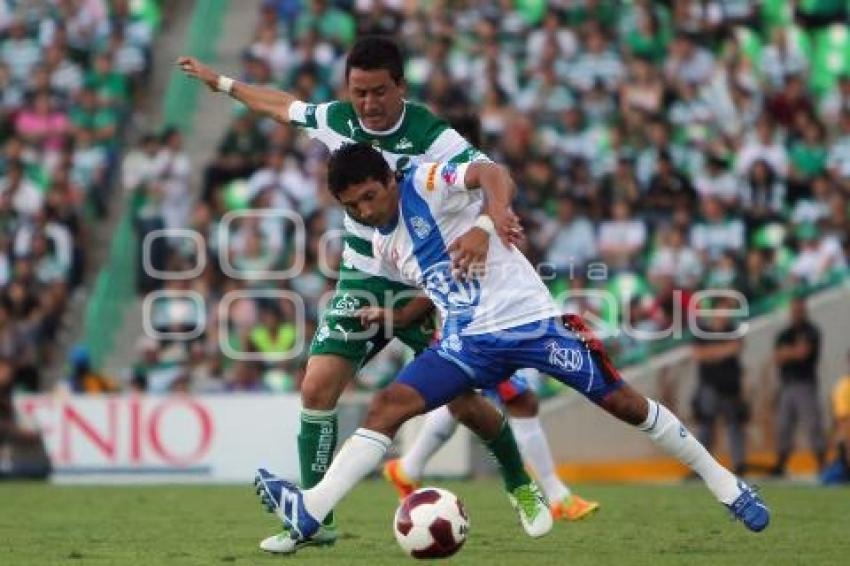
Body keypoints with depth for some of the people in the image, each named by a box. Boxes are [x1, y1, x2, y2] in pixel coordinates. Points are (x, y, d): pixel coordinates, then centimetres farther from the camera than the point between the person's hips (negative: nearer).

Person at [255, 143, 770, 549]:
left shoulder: (425, 184, -10)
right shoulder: (385, 248, 12)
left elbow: (494, 174, -28)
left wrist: (486, 219, -45)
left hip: (531, 320, -6)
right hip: (469, 342, 6)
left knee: (622, 402, -2)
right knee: (389, 405, -13)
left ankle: (725, 485, 14)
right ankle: (308, 512, -24)